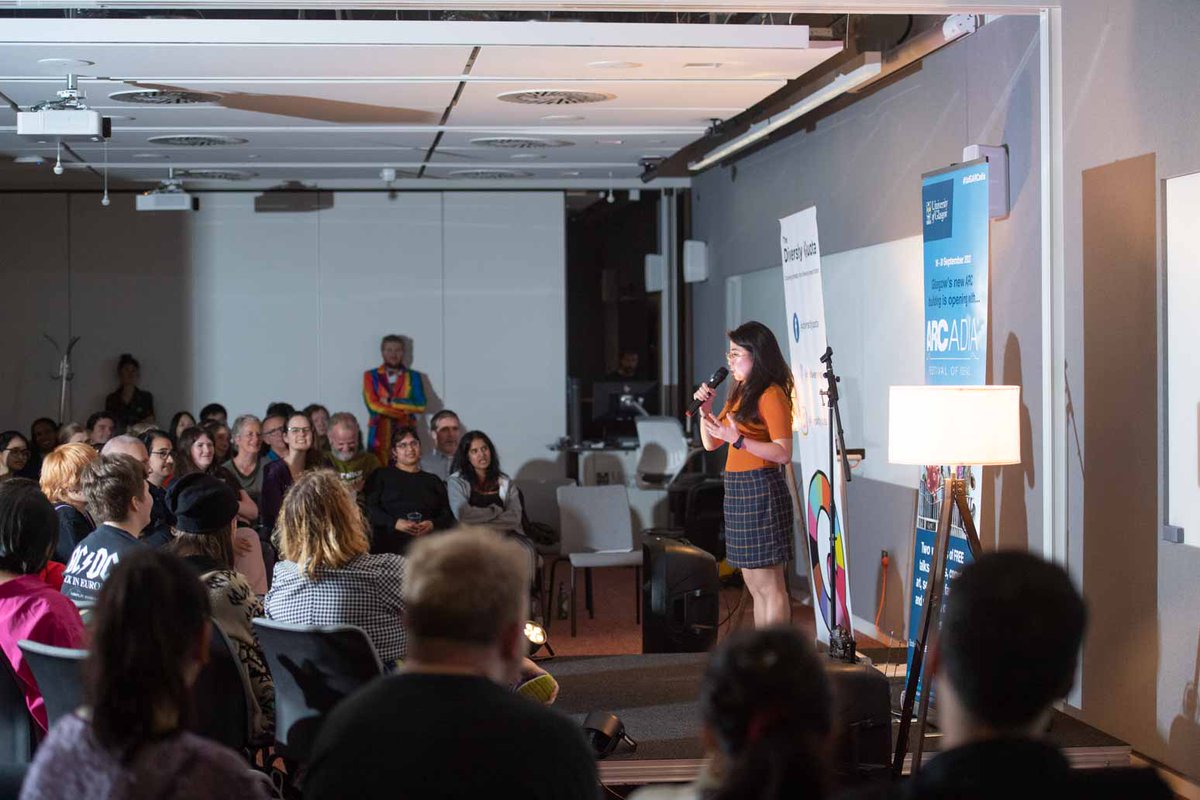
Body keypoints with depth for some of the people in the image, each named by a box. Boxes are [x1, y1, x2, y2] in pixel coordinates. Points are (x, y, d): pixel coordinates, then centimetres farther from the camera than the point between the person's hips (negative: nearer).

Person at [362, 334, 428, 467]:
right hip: (379, 434, 0)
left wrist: (390, 402, -6)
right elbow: (372, 405, -5)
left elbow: (420, 405, -2)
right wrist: (405, 412, -6)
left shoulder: (414, 376, 11)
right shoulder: (371, 376, 9)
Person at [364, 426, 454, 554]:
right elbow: (370, 508, 3)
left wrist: (433, 525, -6)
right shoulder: (381, 476, 16)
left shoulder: (433, 481, 24)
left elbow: (447, 515, 16)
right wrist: (395, 523, -12)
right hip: (391, 541, -3)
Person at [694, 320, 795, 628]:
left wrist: (738, 440, -26)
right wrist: (705, 409, 7)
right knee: (755, 585, 12)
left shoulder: (771, 395, -12)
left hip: (760, 489, -10)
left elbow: (784, 453, -19)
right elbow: (710, 443, 22)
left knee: (769, 585, -7)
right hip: (737, 488, 10)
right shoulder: (740, 394, 17)